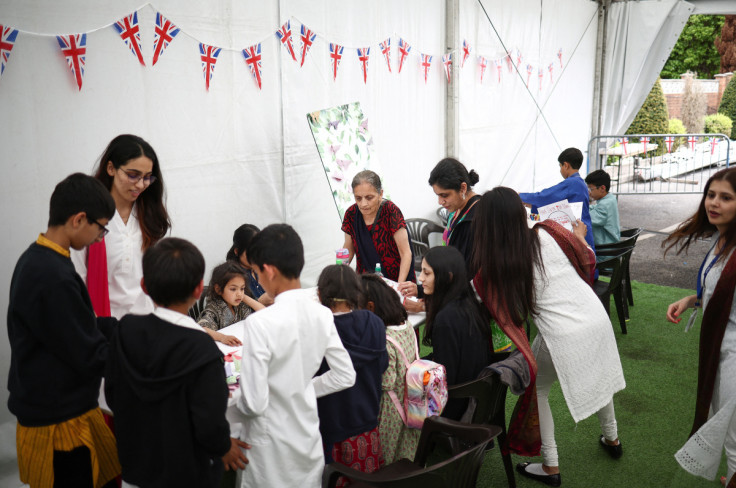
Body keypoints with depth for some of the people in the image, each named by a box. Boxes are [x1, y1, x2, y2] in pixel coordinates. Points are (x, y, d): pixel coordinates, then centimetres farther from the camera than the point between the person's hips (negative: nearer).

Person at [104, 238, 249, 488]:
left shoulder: (125, 331, -12)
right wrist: (224, 449, -5)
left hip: (135, 466, 5)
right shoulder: (202, 351, -28)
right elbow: (210, 426, -25)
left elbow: (113, 396, 0)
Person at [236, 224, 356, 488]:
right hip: (309, 442, 5)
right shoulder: (322, 315, -7)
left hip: (272, 450, -5)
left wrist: (239, 401, -1)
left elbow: (254, 403, -22)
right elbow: (345, 376, 2)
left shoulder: (260, 323, -25)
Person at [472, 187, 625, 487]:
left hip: (564, 337, -5)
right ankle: (611, 439, 54)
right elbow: (587, 260, 11)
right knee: (599, 378, 31)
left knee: (534, 390, 19)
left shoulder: (493, 267, -14)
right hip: (597, 319, 5)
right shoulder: (548, 234, -6)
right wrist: (580, 234, 29)